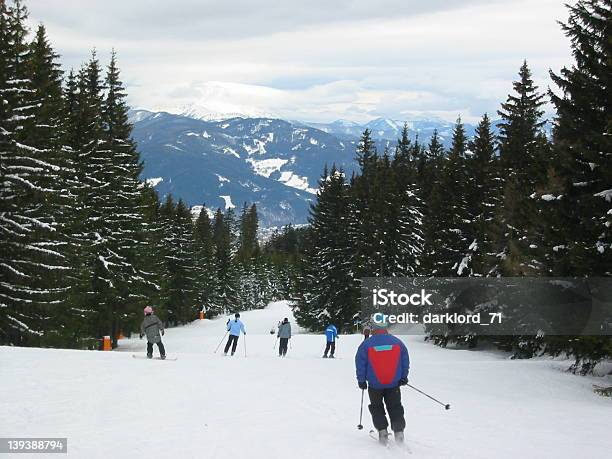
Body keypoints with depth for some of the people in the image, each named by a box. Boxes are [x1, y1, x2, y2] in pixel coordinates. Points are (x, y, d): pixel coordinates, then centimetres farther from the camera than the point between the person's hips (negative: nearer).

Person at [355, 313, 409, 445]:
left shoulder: (366, 344, -12)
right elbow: (405, 361, 3)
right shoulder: (397, 342, -6)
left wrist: (361, 380, 5)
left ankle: (382, 431, 8)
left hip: (374, 385, -1)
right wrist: (404, 377, 14)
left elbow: (360, 364, -6)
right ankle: (399, 432, 5)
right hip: (394, 384, 1)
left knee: (376, 407, 17)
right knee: (395, 408, 13)